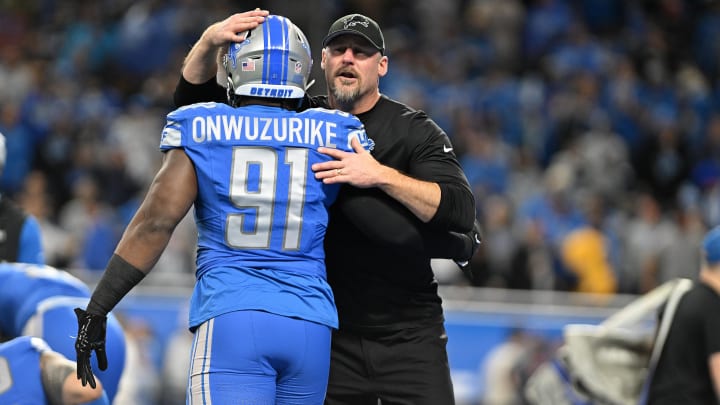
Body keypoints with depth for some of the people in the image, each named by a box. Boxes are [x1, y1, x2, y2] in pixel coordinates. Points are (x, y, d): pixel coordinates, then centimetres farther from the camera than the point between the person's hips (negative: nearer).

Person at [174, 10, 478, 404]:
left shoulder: (414, 131, -2)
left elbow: (461, 210, -17)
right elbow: (193, 97, 7)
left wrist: (381, 175, -27)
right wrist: (211, 40, -13)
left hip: (409, 335, -2)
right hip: (332, 335, 2)